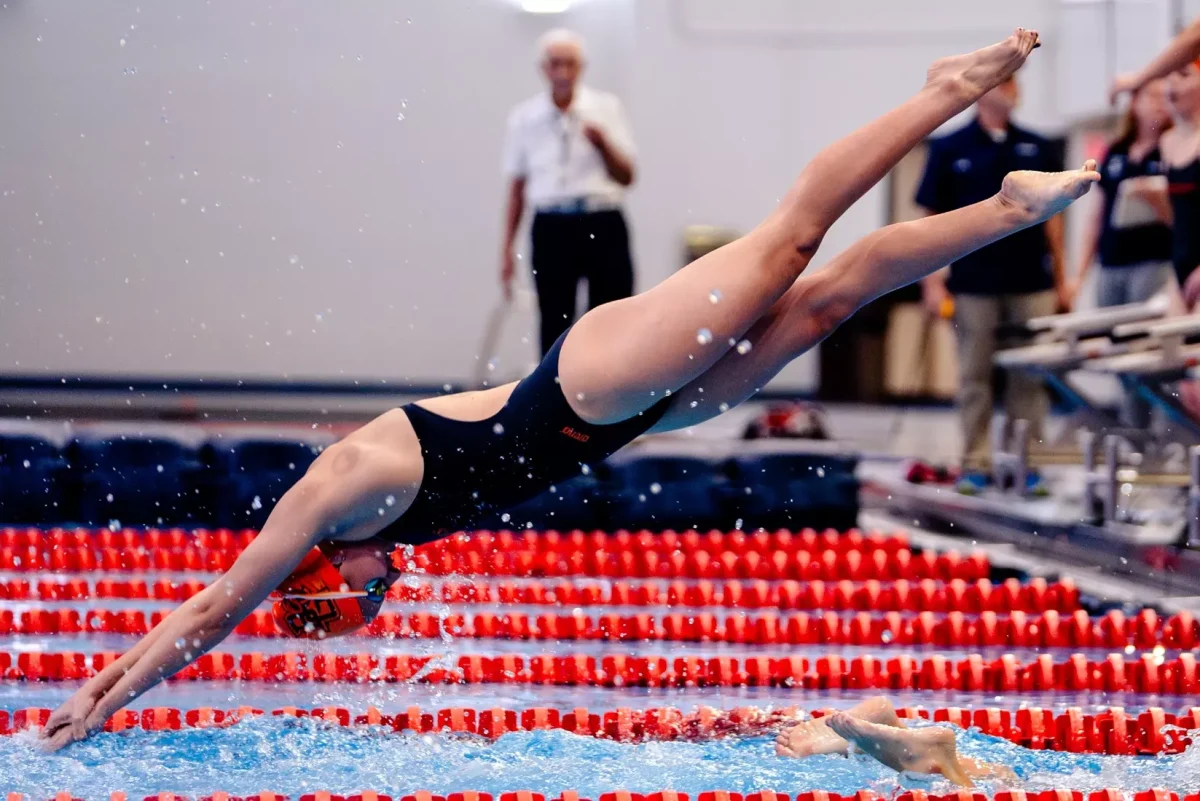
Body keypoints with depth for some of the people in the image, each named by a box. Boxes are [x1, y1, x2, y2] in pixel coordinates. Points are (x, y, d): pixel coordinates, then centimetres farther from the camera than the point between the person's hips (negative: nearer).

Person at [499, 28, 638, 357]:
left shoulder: (606, 108, 3)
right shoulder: (523, 117, 6)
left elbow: (626, 177, 1)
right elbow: (517, 186, 11)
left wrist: (602, 143, -18)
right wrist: (507, 249, 9)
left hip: (602, 226, -1)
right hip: (552, 228, 1)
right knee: (554, 328, 1)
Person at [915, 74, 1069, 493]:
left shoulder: (1038, 149, 9)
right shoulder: (948, 150, 2)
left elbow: (1051, 217, 12)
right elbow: (933, 219, 2)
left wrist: (1060, 280, 8)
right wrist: (932, 281, -5)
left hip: (1031, 284, 2)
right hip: (973, 284, -2)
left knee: (1030, 379, 3)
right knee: (975, 377, 3)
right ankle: (975, 464, 8)